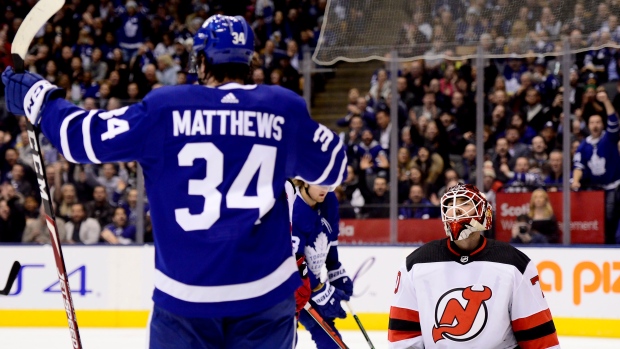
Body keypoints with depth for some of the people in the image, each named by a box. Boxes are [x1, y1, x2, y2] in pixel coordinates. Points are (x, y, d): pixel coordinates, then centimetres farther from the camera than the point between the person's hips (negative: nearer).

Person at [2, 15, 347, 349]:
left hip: (184, 293, 0)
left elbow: (86, 136, 0)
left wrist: (40, 98, 17)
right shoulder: (286, 109, -2)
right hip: (266, 292, 0)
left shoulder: (163, 108, -5)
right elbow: (333, 167, 12)